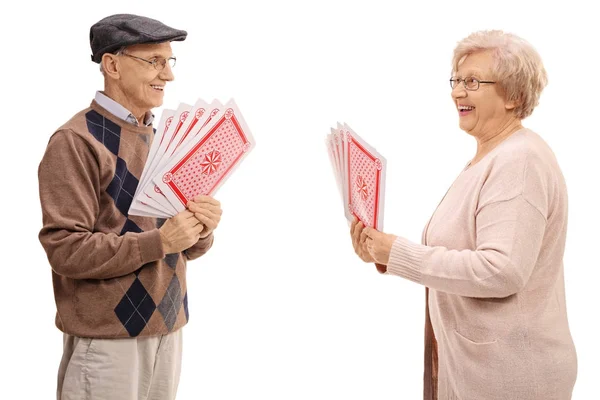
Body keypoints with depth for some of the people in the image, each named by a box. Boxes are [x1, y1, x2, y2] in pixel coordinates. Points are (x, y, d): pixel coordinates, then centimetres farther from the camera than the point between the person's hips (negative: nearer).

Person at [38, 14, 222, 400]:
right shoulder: (77, 141, -11)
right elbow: (65, 249, -18)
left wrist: (202, 231, -7)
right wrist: (159, 241, -22)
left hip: (168, 328, 7)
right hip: (107, 338, -7)